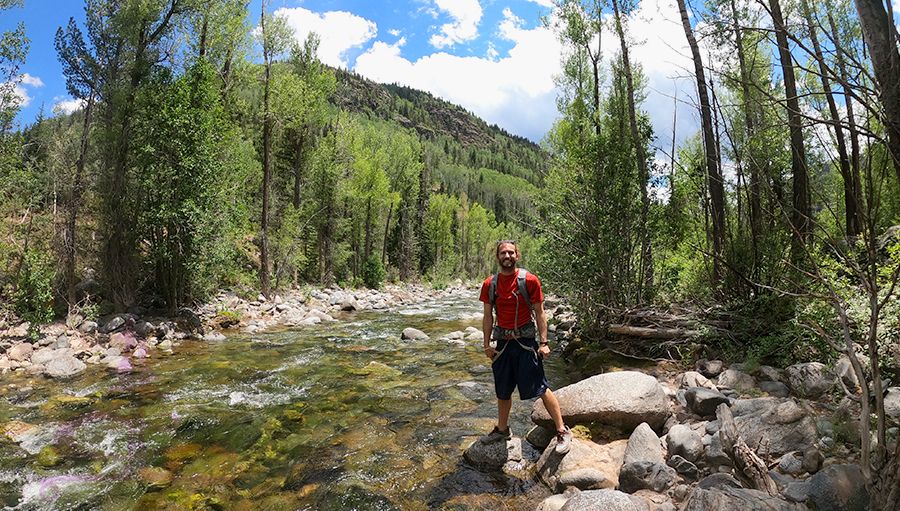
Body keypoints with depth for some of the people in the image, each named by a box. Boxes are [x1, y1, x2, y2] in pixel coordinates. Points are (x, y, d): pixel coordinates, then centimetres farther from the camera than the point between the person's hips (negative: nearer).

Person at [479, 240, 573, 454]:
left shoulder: (529, 280, -8)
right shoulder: (489, 284, 2)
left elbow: (539, 313, -4)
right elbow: (488, 316, 9)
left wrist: (544, 342, -9)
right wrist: (487, 344, 6)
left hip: (525, 341, -4)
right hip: (502, 343, 4)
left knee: (541, 388, -4)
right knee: (503, 391, 16)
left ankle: (562, 430, 12)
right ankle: (502, 429, 36)